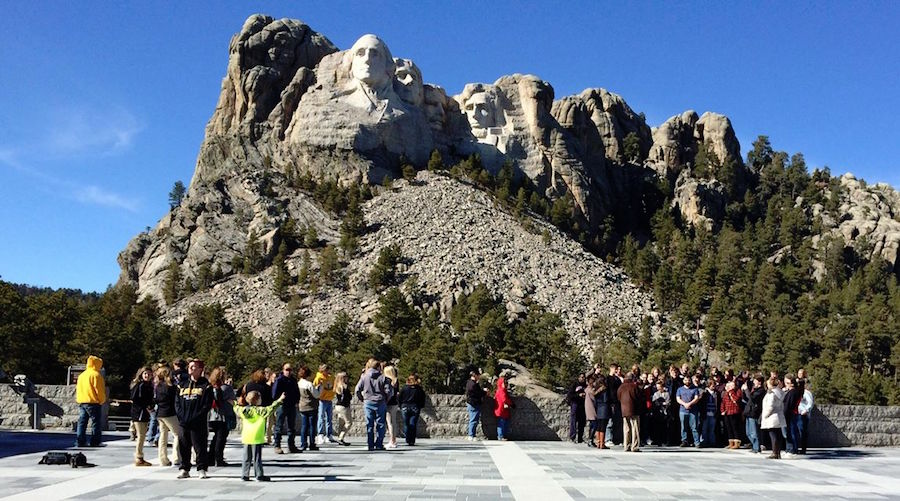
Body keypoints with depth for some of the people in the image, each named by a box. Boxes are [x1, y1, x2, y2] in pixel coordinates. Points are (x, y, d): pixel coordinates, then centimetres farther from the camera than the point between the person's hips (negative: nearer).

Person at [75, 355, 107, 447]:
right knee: (95, 422, -3)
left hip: (81, 402, 8)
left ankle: (79, 442, 8)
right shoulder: (96, 374, -10)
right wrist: (102, 400, -3)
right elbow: (99, 389, -12)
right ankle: (95, 442, -4)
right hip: (93, 402, -8)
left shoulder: (81, 375, 17)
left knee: (82, 422, 9)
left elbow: (78, 389, 19)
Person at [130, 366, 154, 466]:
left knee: (142, 436, 11)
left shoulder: (150, 386, 14)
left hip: (145, 414, 8)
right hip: (138, 414, -8)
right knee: (141, 436, -6)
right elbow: (134, 399, -18)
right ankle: (138, 459, -1)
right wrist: (145, 407, -14)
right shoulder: (139, 385, -10)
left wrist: (150, 407, 1)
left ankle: (139, 458, 18)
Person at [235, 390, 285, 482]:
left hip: (246, 438, 6)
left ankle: (244, 475, 14)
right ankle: (259, 475, 2)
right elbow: (270, 409, -22)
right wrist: (279, 401, -21)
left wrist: (236, 403, 36)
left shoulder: (244, 409, 4)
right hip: (256, 438, -6)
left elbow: (236, 409, 18)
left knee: (246, 457, 13)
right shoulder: (259, 410, -13)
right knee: (257, 458, -1)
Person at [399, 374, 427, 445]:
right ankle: (412, 441, 0)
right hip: (415, 408, 0)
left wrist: (401, 406, 12)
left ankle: (408, 440, 5)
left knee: (406, 424, 9)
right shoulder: (420, 390, 0)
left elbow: (399, 399, 0)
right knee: (413, 424, 4)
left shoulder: (404, 388, -2)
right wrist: (420, 407, 16)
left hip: (405, 408, 0)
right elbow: (423, 400, 3)